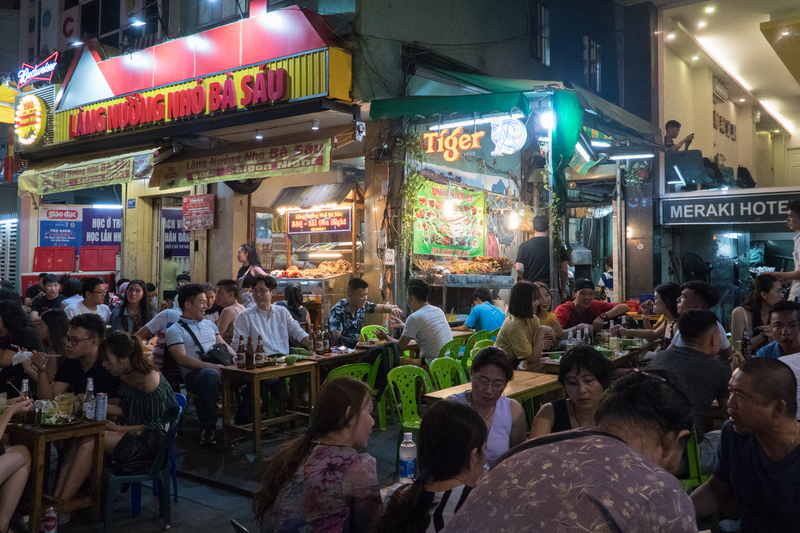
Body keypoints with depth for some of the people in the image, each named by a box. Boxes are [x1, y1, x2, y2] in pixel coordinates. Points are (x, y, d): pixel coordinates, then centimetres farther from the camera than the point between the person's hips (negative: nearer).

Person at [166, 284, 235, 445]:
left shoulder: (209, 324, 27)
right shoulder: (175, 330, 5)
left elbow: (224, 346, 26)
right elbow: (182, 359, -8)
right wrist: (211, 366, -20)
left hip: (219, 369, 7)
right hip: (194, 373, -6)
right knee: (210, 375, -40)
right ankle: (207, 427, -34)